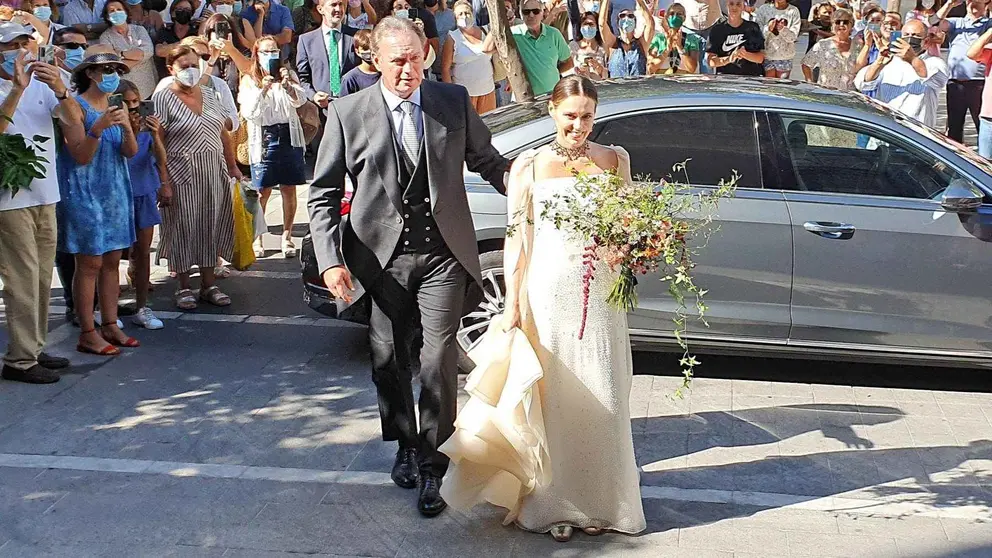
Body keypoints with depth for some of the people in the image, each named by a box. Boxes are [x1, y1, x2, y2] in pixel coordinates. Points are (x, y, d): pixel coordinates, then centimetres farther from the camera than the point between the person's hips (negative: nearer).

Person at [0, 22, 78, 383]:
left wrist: (59, 88, -18)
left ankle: (35, 349, 22)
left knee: (42, 277, 12)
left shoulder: (40, 85, 11)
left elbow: (74, 117, -1)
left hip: (44, 194, 6)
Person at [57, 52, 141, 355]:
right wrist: (98, 128, -28)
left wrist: (127, 128, -18)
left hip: (115, 192, 7)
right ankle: (88, 334, 0)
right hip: (85, 193, -6)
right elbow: (80, 156, -14)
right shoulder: (75, 107, -8)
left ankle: (110, 326, 15)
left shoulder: (117, 108, 11)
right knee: (90, 263, -5)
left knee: (112, 261, 8)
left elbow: (130, 152, 1)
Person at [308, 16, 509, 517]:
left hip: (443, 253, 0)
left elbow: (488, 162, 9)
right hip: (382, 255, 1)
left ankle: (431, 464, 6)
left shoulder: (454, 101, 2)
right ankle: (405, 446, 35)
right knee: (388, 357, 12)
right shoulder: (347, 113, -3)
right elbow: (323, 195, -1)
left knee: (439, 357, -6)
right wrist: (331, 260, -11)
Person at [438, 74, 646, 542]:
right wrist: (511, 306, -5)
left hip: (600, 294, 2)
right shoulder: (530, 165, 2)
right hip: (547, 293, -1)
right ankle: (552, 504, 16)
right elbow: (517, 238, 0)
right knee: (549, 397, 3)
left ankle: (600, 502, 20)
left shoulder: (614, 160, 7)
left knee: (600, 398, 4)